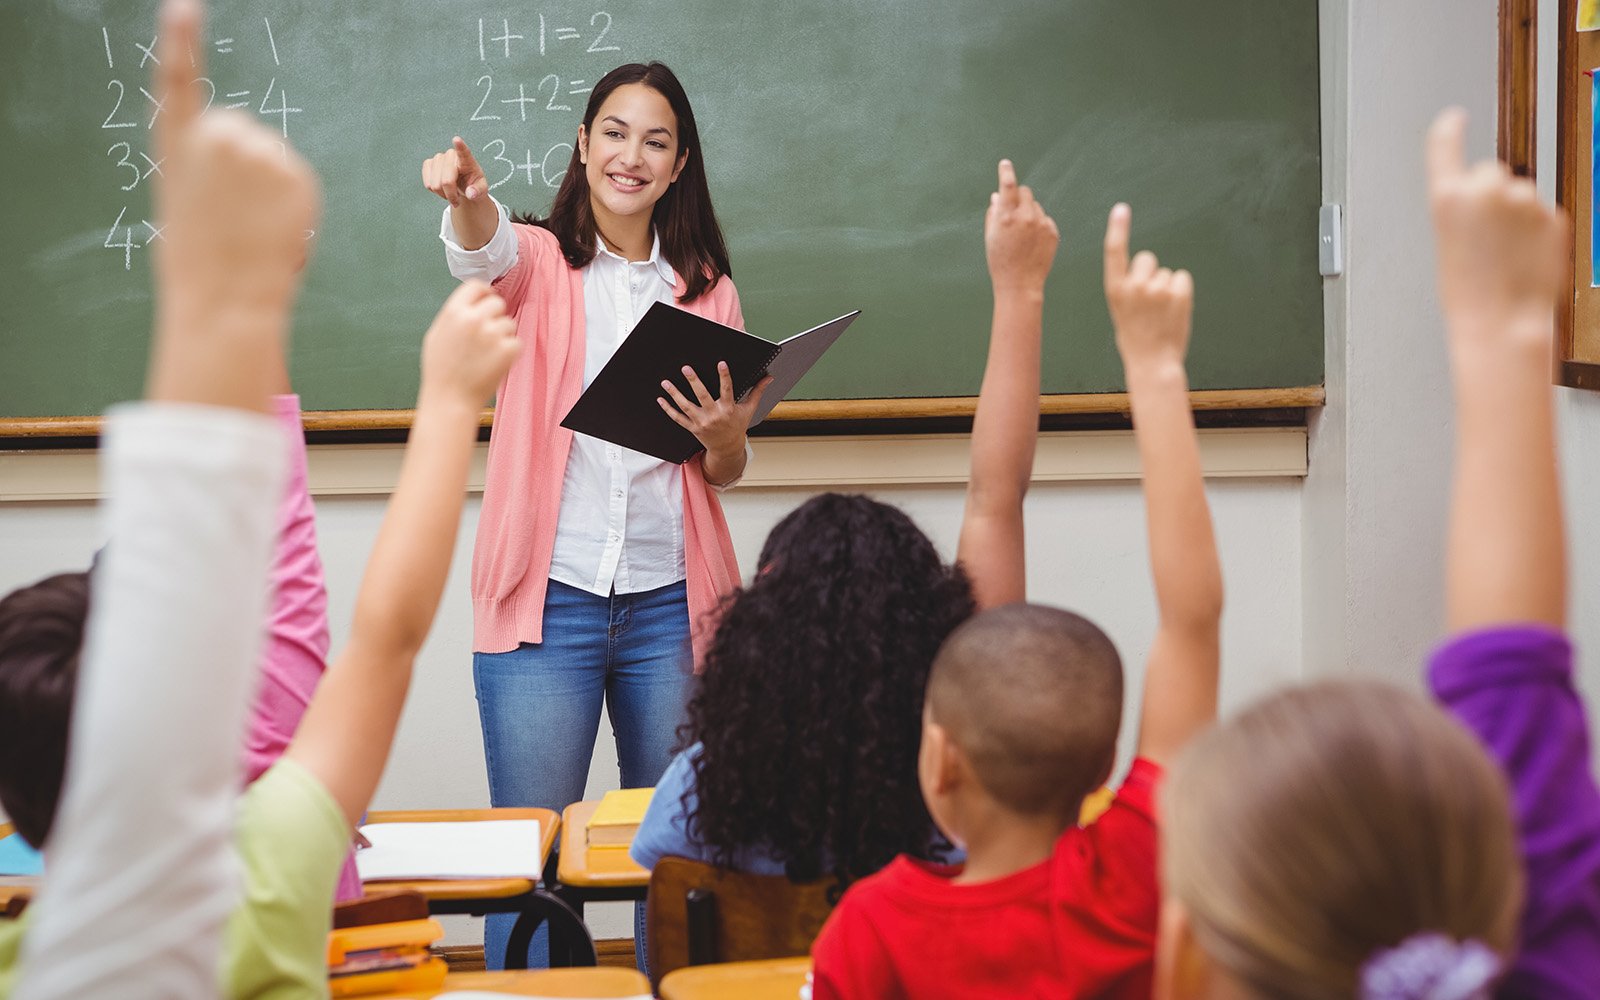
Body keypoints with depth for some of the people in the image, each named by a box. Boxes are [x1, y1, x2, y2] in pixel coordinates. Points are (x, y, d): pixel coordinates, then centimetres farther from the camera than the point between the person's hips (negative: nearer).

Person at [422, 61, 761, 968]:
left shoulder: (708, 290, 12)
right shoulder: (538, 262, 5)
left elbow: (726, 471, 16)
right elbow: (486, 251, -21)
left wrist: (725, 436, -9)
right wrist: (467, 198, -45)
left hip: (669, 603, 3)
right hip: (549, 597, -2)